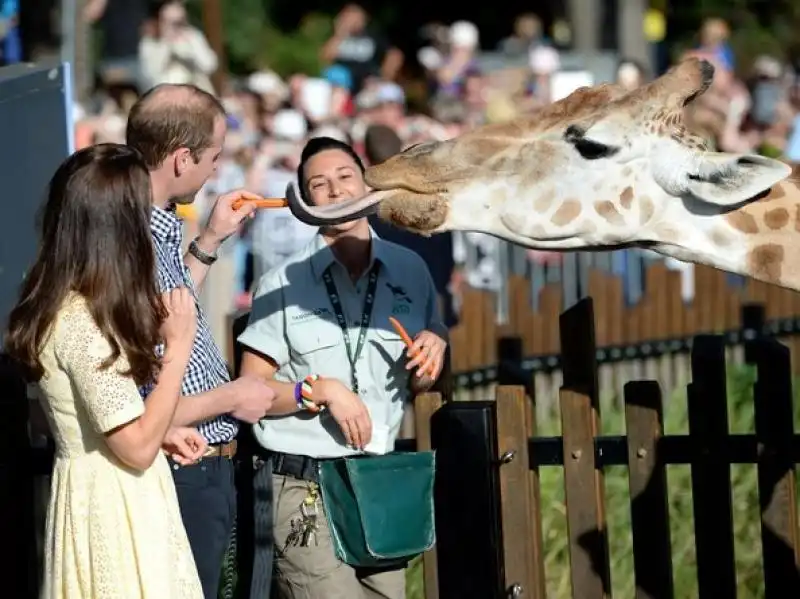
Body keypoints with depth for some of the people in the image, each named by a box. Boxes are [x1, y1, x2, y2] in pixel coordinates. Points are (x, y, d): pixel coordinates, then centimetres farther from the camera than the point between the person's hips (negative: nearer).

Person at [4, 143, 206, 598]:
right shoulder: (82, 321, -22)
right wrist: (178, 347, -15)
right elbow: (136, 448, -21)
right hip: (114, 506, -10)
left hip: (101, 494, 10)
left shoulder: (60, 306, 7)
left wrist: (163, 434, 11)